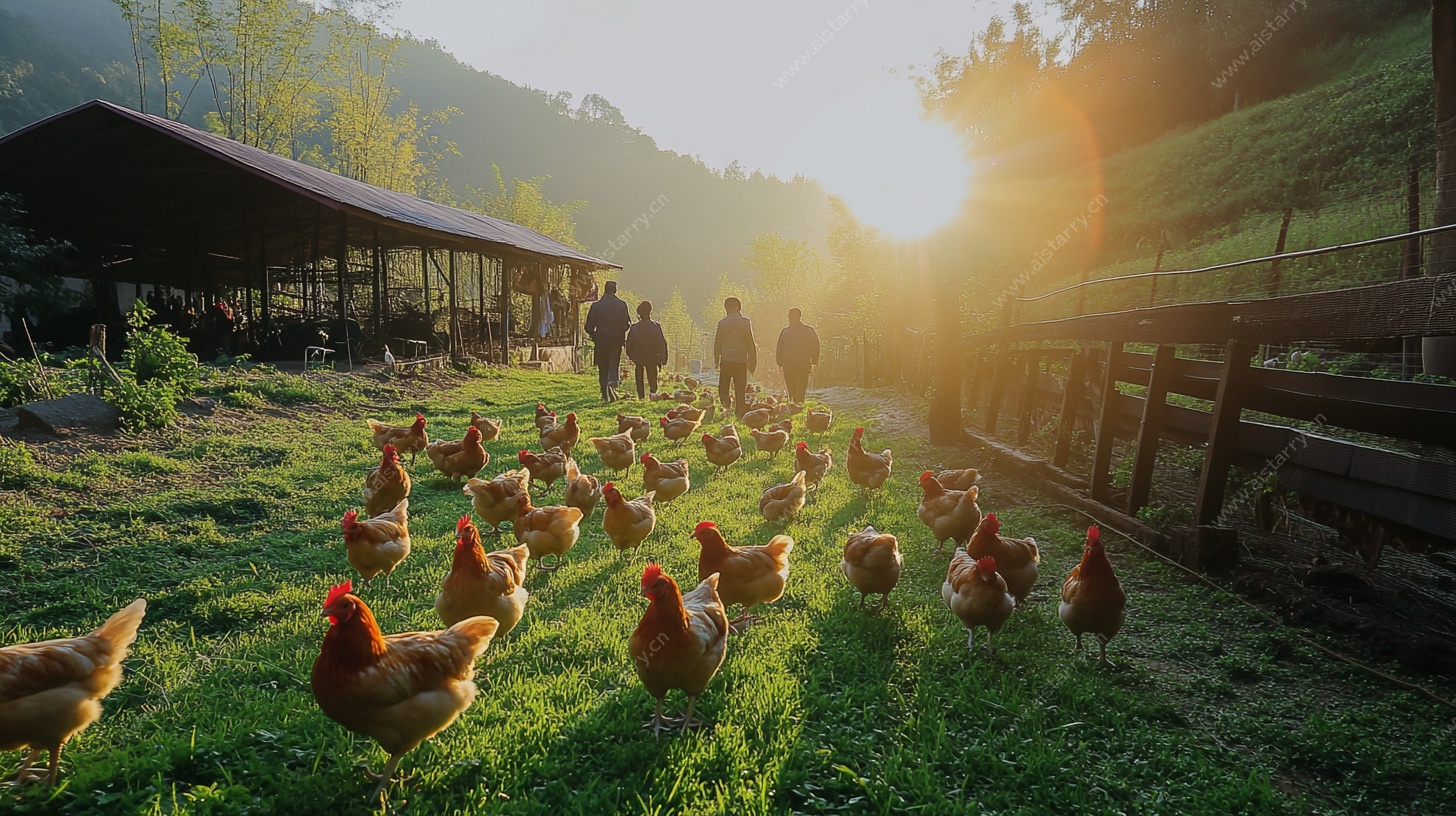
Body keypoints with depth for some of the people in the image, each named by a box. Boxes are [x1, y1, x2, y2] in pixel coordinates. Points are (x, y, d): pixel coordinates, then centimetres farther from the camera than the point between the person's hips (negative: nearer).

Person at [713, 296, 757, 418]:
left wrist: (716, 361, 15)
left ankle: (726, 408, -12)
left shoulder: (722, 323, 1)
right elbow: (750, 343, -2)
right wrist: (752, 362, 5)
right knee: (741, 390, 7)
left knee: (723, 388, 10)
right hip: (741, 361, 0)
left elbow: (717, 343, 5)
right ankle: (739, 414, 6)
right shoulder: (746, 322, -2)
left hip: (726, 361, 0)